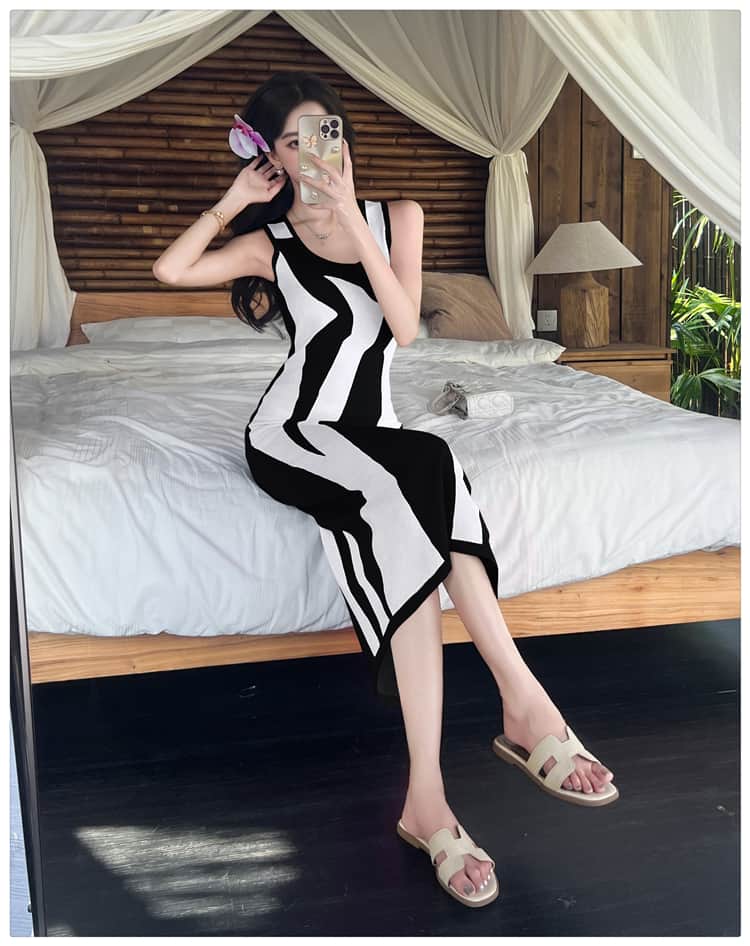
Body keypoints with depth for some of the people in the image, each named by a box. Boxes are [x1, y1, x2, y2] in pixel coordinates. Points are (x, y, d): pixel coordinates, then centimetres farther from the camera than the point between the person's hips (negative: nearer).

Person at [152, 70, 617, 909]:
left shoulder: (394, 212, 13)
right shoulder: (270, 240, 10)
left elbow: (404, 326, -3)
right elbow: (169, 270, -6)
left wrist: (352, 219, -8)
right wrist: (235, 198, 2)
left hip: (372, 433, 2)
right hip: (292, 433, -2)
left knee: (406, 517, -34)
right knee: (423, 473, -34)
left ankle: (426, 794, -37)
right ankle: (523, 700, -34)